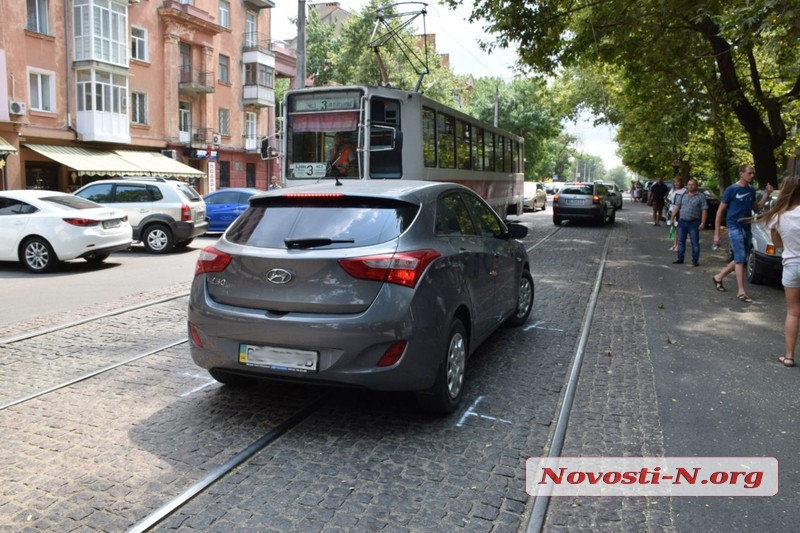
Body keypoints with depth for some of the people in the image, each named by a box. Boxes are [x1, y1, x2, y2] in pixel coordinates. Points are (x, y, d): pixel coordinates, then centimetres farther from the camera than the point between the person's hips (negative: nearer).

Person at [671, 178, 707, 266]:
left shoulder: (701, 196, -2)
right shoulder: (682, 195, 10)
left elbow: (704, 210, -6)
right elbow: (677, 206, 10)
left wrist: (703, 223, -13)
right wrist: (673, 218, 2)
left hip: (694, 223, -4)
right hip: (682, 222, 4)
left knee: (695, 243, -1)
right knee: (681, 241, 10)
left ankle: (695, 260, 6)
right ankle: (680, 258, 19)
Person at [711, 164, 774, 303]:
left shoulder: (752, 190, 10)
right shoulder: (732, 190, -8)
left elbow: (756, 209, 17)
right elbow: (720, 211, -7)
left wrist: (767, 194, 4)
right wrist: (716, 233, -10)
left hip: (747, 228, 7)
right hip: (735, 227, -7)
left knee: (740, 259, 12)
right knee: (740, 258, -11)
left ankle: (718, 277, 30)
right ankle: (741, 292, -9)